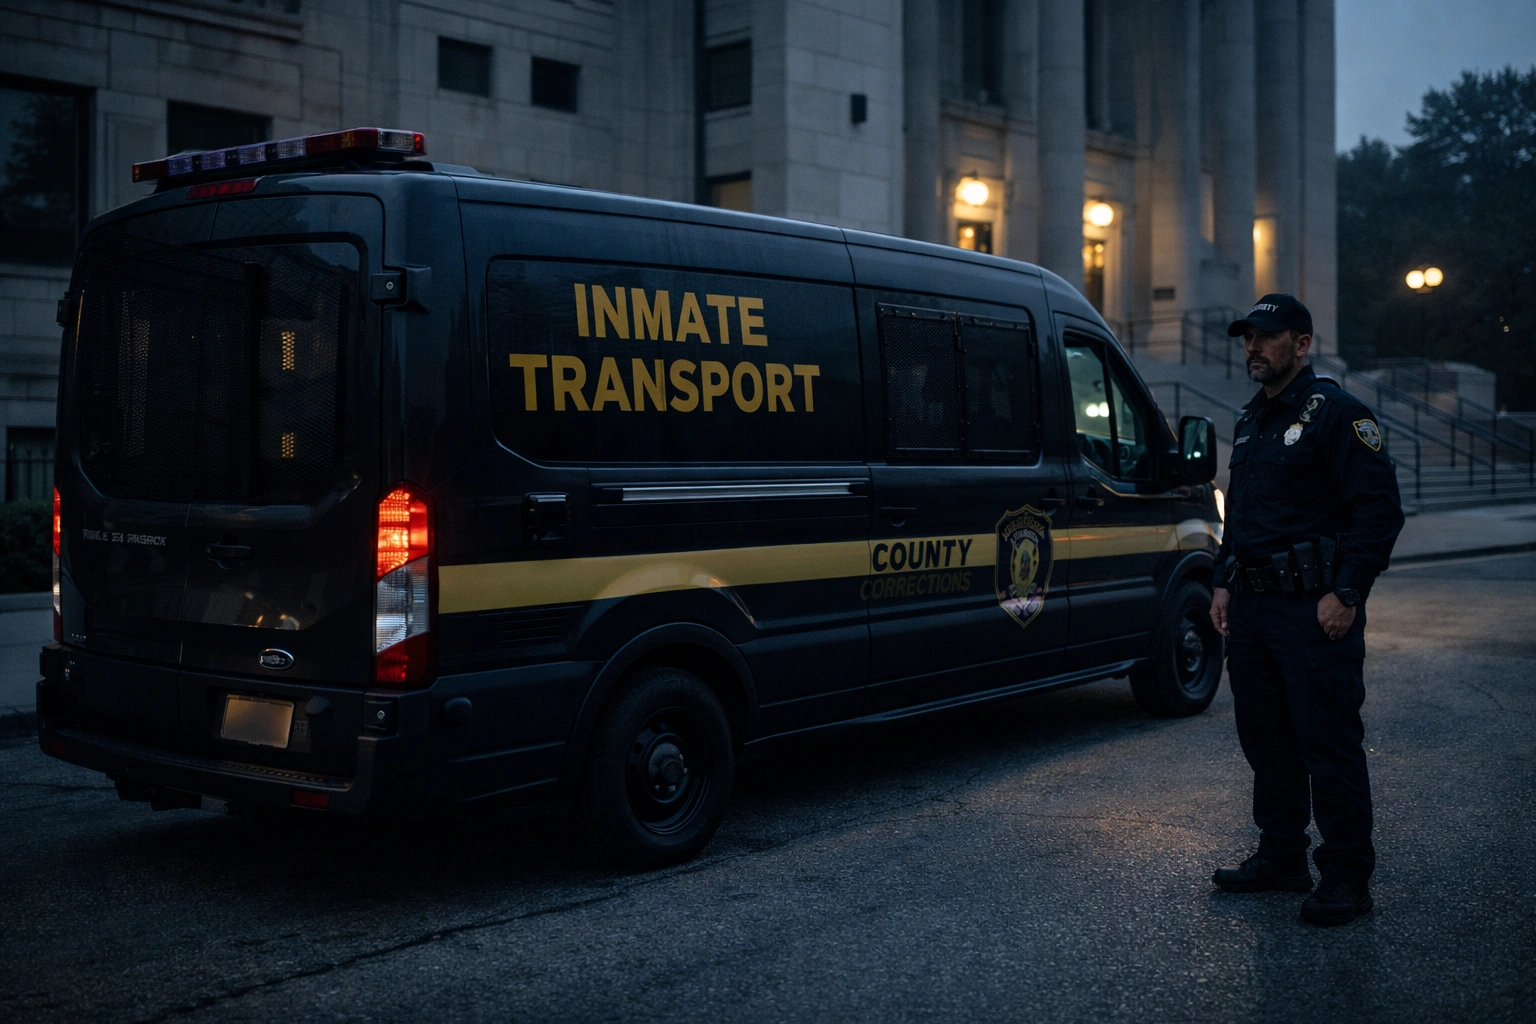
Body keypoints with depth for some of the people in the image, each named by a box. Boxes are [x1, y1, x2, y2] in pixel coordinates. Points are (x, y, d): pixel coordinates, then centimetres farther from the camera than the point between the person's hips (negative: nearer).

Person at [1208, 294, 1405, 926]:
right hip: (1252, 606, 8)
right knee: (1265, 738, 13)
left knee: (1328, 741, -4)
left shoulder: (1336, 412, -7)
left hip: (1314, 608, -8)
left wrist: (1346, 594, -18)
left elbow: (1379, 508, -12)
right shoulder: (1250, 421, 18)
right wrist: (1225, 584, 17)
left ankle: (1346, 876, 5)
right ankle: (1281, 858, 25)